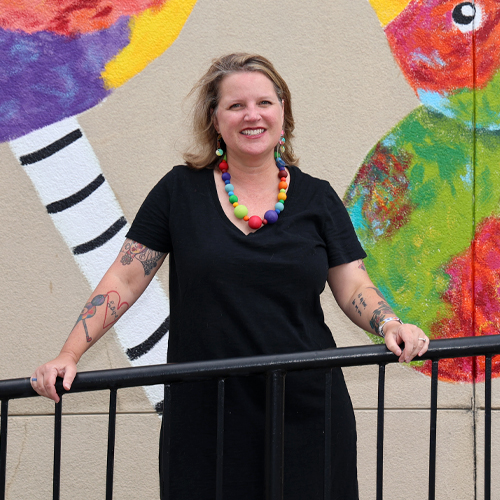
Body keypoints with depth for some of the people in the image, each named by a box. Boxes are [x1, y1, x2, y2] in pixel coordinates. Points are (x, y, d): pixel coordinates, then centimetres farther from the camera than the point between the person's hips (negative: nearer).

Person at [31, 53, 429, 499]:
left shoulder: (317, 199, 6)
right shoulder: (181, 191, 3)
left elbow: (354, 287, 5)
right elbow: (124, 281, 2)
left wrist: (389, 324, -15)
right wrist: (69, 355, -7)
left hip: (306, 411, 1)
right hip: (205, 415, -1)